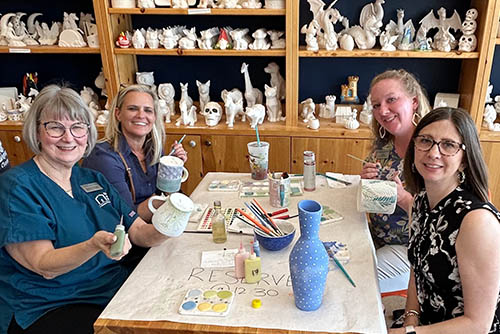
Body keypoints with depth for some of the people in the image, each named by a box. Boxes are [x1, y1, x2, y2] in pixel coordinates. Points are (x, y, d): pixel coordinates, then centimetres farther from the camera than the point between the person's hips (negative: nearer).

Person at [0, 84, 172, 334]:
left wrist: (161, 231, -15)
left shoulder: (93, 179, 11)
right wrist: (95, 245, -33)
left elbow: (137, 231, 8)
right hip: (52, 310, -6)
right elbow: (44, 266, -15)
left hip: (119, 290, 6)